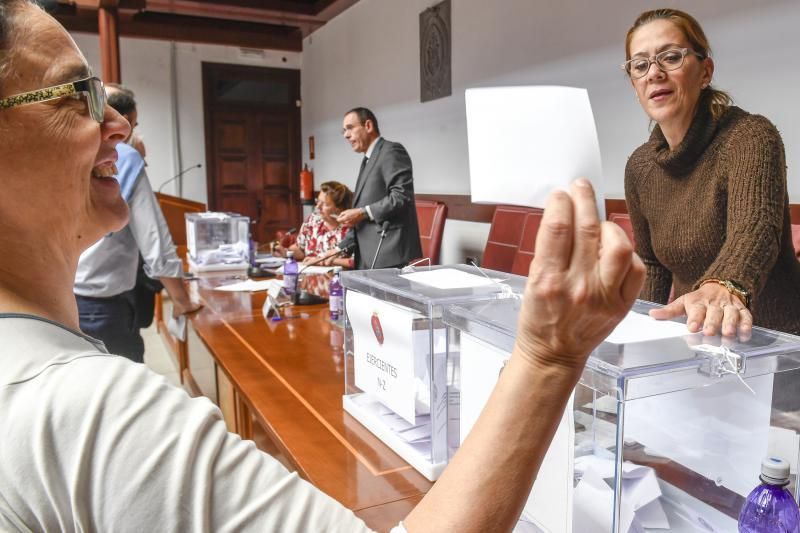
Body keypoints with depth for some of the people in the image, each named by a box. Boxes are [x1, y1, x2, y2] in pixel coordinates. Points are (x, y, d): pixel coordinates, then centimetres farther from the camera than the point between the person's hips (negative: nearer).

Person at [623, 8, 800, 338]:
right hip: (690, 340, 4)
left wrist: (724, 289, -49)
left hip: (770, 338, -4)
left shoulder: (750, 137, -12)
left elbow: (755, 228, -31)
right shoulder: (639, 167, 2)